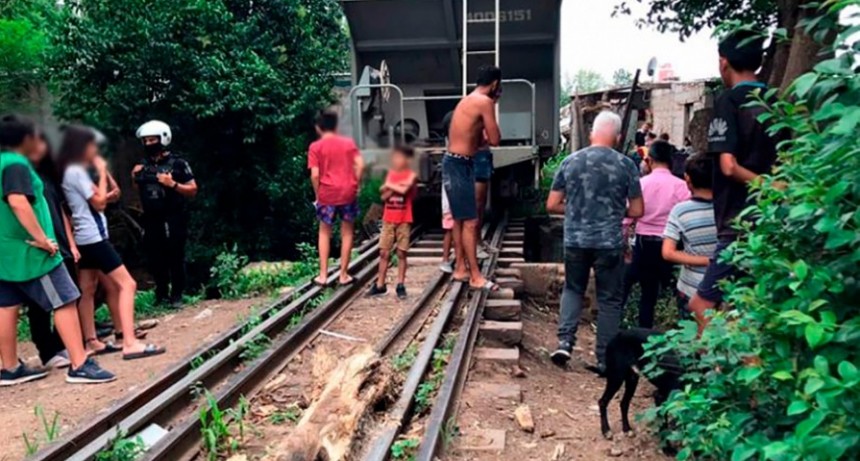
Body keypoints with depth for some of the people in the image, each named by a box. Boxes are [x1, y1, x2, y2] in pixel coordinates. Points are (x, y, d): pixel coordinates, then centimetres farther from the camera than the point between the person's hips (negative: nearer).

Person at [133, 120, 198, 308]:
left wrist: (173, 184, -19)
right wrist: (135, 179, 5)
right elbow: (139, 192, 22)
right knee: (155, 260, 10)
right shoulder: (142, 165, 11)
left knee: (175, 259, -1)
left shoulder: (177, 163, -5)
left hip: (173, 220, -5)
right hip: (151, 220, 5)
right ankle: (161, 294, 23)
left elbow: (193, 190, -6)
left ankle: (176, 295, 10)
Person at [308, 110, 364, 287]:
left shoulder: (315, 147, -2)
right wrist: (355, 185, 5)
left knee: (324, 233, 14)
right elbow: (360, 165, -5)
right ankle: (343, 275, 14)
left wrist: (317, 194, 3)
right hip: (348, 192, 1)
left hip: (327, 194, -1)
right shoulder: (348, 142, 6)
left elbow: (315, 174, -10)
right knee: (347, 233, 11)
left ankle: (323, 275, 14)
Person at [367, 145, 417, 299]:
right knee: (384, 252, 4)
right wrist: (395, 188, -13)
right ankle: (380, 285, 11)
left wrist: (389, 185, -7)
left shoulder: (411, 175, -4)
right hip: (388, 219, 4)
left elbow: (404, 190, -22)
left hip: (404, 220, -4)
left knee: (401, 253, 2)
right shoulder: (390, 173, 8)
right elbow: (384, 196, 2)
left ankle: (401, 285, 10)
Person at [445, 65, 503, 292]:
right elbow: (494, 139, -10)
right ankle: (476, 277, 0)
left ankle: (461, 269, 24)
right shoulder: (485, 102, -12)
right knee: (470, 222, -6)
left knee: (460, 219, 15)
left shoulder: (468, 100, 17)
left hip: (456, 163, 10)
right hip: (460, 165, -10)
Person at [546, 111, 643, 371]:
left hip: (575, 240, 2)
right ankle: (605, 359, 17)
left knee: (573, 289, 22)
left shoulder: (570, 161, 1)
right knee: (609, 299, 10)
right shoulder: (626, 164, -3)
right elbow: (637, 211, 0)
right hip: (609, 242, -2)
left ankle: (565, 341, 6)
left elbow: (552, 205, 3)